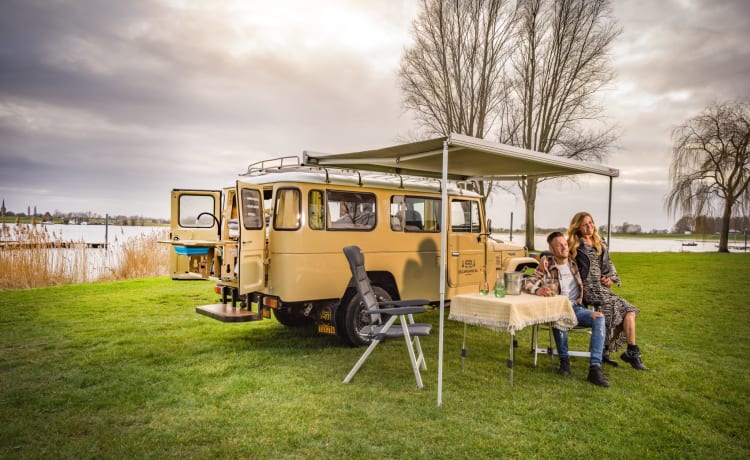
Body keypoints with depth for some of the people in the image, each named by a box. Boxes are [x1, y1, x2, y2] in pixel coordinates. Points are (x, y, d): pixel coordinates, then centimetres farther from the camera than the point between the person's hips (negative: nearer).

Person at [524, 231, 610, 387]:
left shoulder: (574, 264, 14)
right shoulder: (546, 267, 3)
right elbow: (528, 283, -8)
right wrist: (537, 290, -29)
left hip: (576, 308, 3)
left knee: (599, 317, -27)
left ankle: (595, 368, -33)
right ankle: (564, 360, -17)